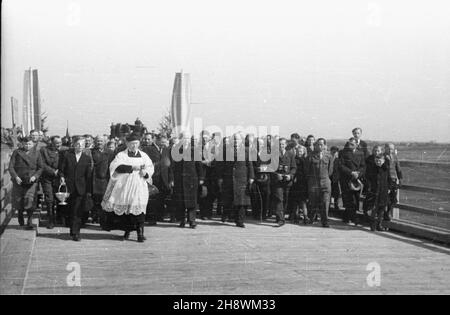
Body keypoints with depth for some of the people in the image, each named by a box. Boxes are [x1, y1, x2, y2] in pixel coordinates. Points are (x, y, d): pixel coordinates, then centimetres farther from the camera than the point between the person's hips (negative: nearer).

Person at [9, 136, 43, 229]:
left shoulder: (36, 154, 4)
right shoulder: (17, 152, 2)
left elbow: (40, 168, 4)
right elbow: (11, 167, -2)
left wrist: (35, 176, -13)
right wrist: (15, 177, -16)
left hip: (31, 181, -1)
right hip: (19, 181, 1)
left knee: (30, 199, -17)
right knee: (18, 200, 9)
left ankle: (29, 221, -9)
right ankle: (20, 214, 42)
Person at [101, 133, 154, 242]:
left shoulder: (143, 155, 13)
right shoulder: (121, 155, 4)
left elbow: (151, 167, 8)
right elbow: (117, 166, -13)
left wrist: (145, 172, -14)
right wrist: (132, 168, -19)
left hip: (139, 185, 1)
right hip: (124, 185, -1)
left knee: (139, 207, -11)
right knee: (125, 207, 2)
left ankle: (140, 233, -13)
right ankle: (127, 230, 21)